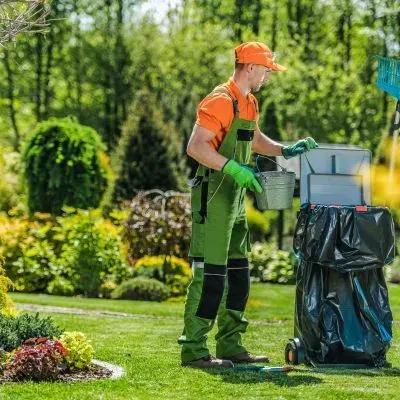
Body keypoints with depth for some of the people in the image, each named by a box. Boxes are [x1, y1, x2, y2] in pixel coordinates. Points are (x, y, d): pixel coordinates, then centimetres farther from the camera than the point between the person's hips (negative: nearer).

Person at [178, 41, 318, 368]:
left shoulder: (249, 103, 15)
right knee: (210, 275, -9)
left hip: (235, 200, 10)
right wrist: (233, 167, -28)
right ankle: (194, 350, -5)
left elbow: (255, 139, 33)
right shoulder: (221, 101, -15)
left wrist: (285, 150, 18)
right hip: (213, 197, -10)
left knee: (238, 275, 13)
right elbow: (195, 147, -22)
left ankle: (231, 346, 20)